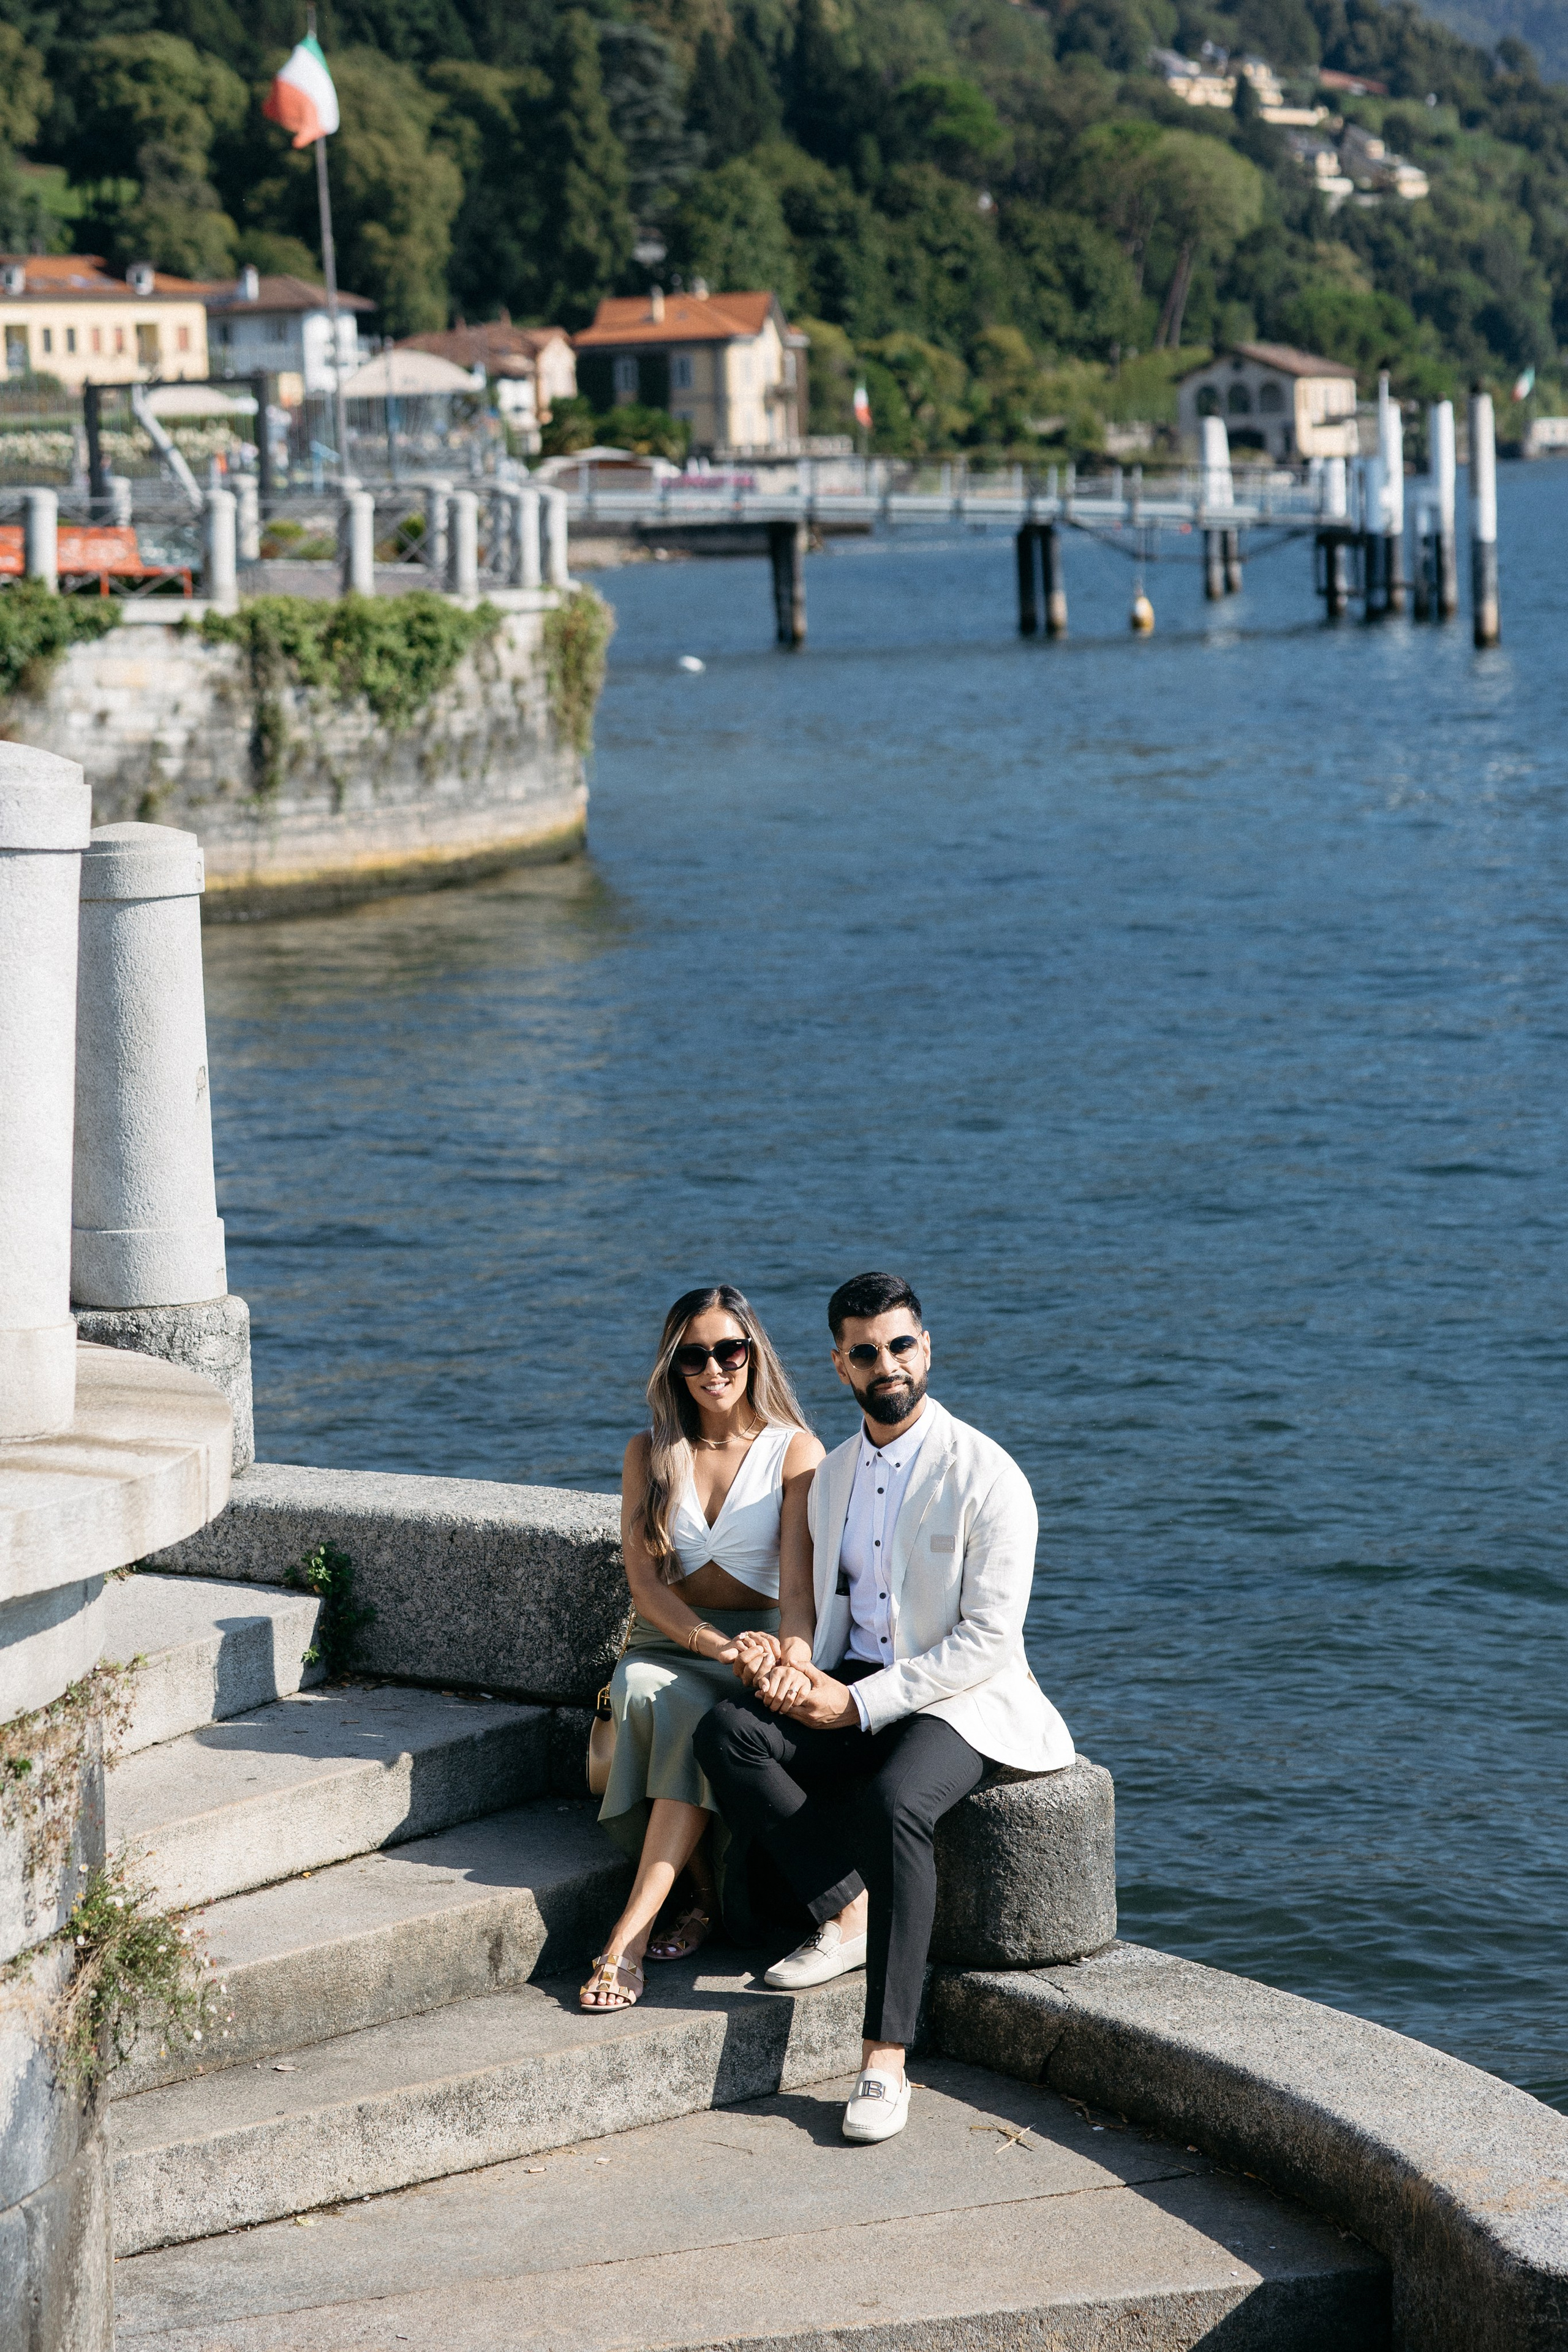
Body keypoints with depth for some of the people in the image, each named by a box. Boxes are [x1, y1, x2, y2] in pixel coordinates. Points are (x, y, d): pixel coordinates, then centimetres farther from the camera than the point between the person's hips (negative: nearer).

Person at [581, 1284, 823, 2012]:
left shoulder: (796, 1452, 1)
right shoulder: (650, 1453, 9)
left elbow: (801, 1580, -9)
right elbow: (644, 1581, -1)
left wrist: (794, 1646, -32)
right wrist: (713, 1644, -20)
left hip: (759, 1639, -2)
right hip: (667, 1643, 2)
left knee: (690, 1716, -35)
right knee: (644, 1691, -35)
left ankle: (628, 1936, -40)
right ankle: (704, 1894, -24)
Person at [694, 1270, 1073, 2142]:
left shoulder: (987, 1475, -10)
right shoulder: (834, 1473, 11)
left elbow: (989, 1640, -14)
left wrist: (861, 1704, -18)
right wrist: (789, 1656, -6)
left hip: (961, 1701, -6)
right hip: (849, 1687, 6)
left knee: (894, 1804, -37)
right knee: (727, 1734, -22)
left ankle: (886, 2061, -35)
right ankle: (846, 1912, -14)